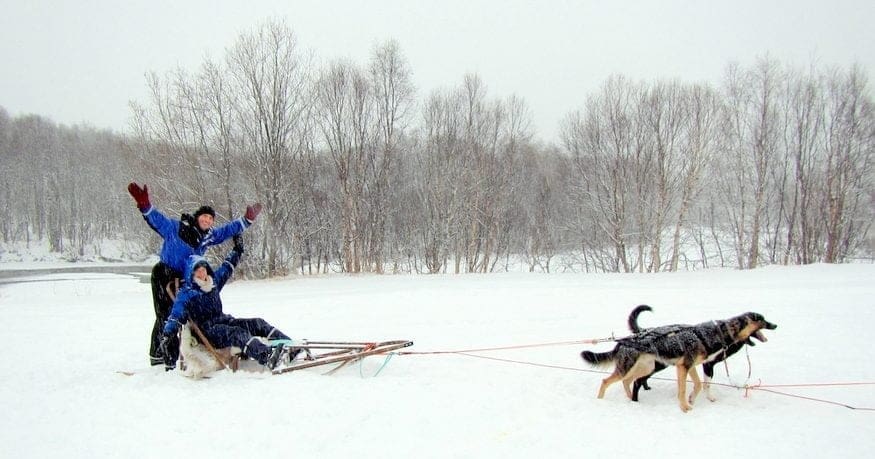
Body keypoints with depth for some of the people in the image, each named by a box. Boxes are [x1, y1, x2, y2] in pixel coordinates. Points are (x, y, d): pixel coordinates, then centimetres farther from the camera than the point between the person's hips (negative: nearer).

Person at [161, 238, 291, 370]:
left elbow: (227, 267, 25)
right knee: (238, 333, -33)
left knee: (258, 323, -8)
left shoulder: (214, 281, 12)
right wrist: (168, 333, -29)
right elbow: (176, 316, -14)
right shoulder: (186, 294, -6)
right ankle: (266, 357, -56)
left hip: (224, 321, 8)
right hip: (208, 332, -8)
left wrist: (237, 249, 27)